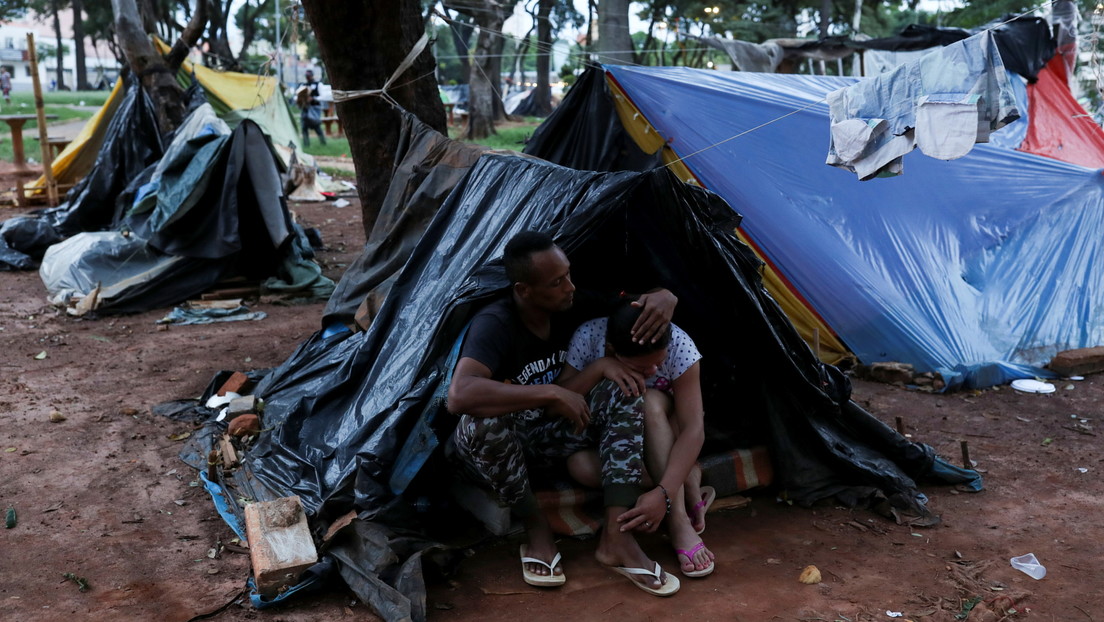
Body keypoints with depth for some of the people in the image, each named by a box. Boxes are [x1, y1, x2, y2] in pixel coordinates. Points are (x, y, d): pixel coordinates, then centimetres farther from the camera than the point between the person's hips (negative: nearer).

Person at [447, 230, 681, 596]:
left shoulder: (572, 307, -10)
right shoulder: (494, 325, -30)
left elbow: (650, 298, 0)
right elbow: (460, 396, -48)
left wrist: (662, 298, -27)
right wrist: (551, 393, -44)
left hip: (547, 434, 6)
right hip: (496, 445, -5)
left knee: (623, 389, -18)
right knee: (486, 420, -41)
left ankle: (617, 537, -24)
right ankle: (536, 529, -16)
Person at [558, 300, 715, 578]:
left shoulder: (679, 346, -30)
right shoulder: (588, 337, -26)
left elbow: (693, 428, -34)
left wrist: (663, 493, -47)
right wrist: (599, 368, -39)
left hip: (662, 429, -1)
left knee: (651, 403, -37)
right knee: (581, 466, -34)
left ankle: (680, 522, -34)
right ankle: (687, 480, -19)